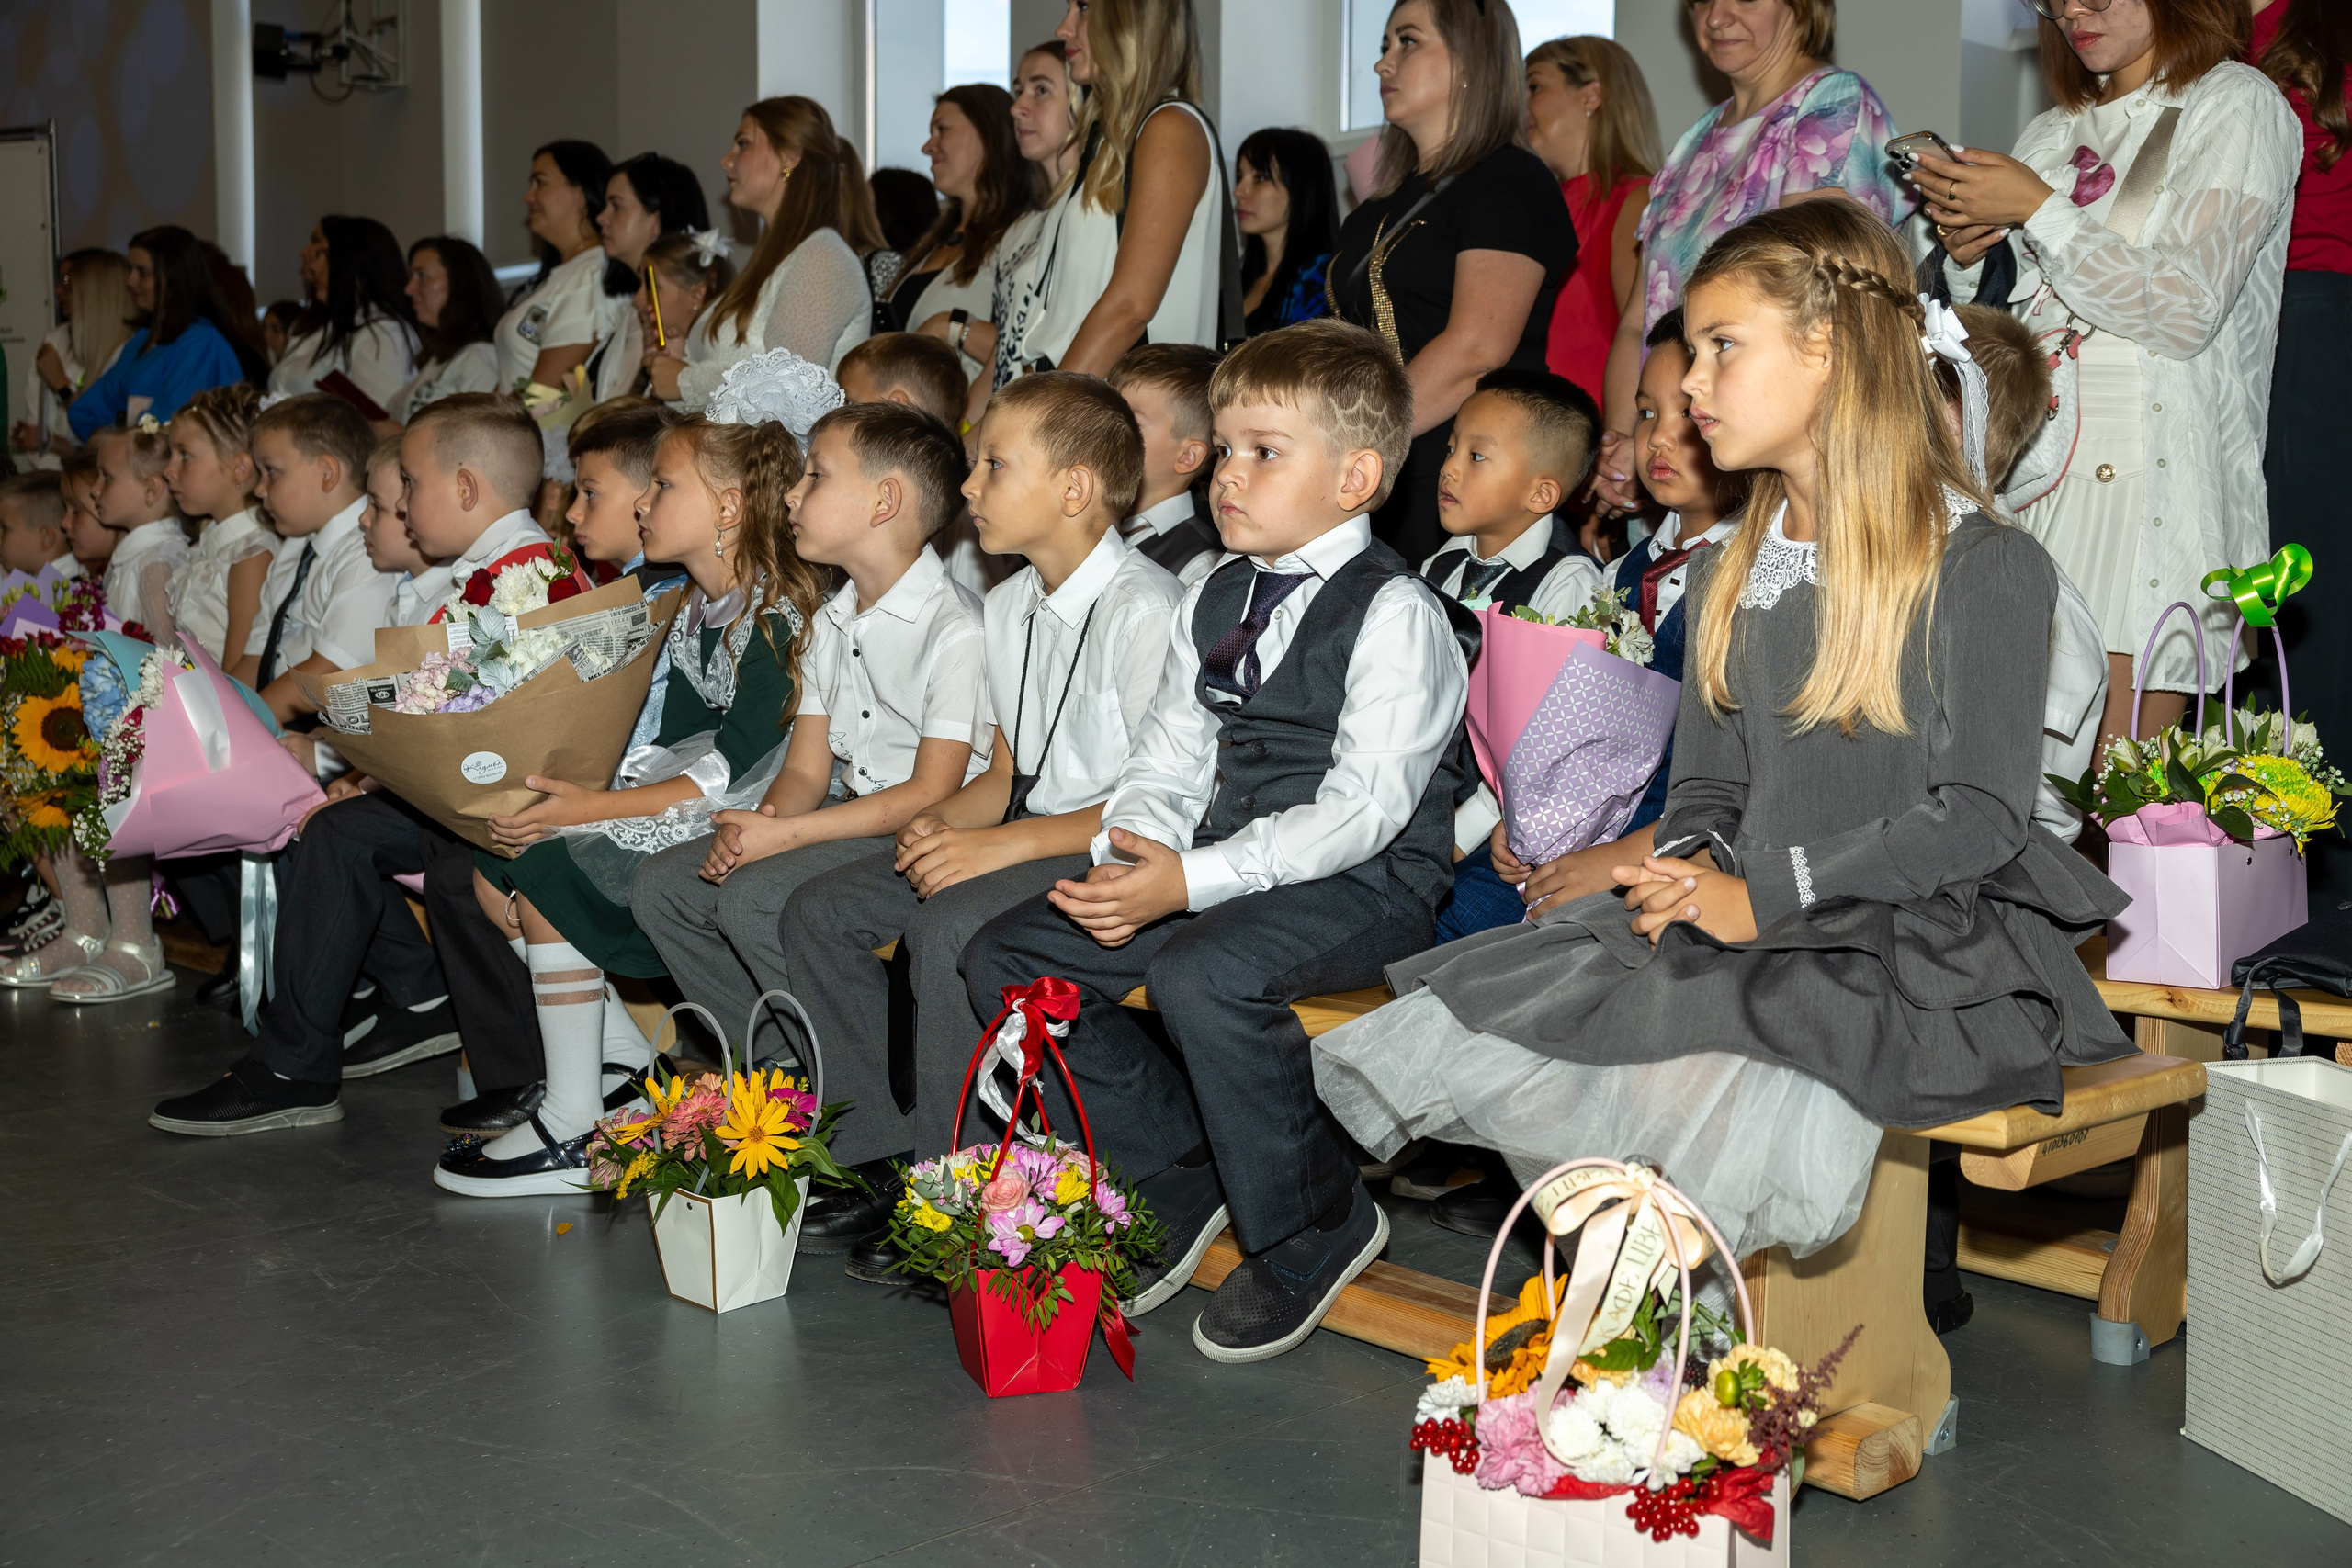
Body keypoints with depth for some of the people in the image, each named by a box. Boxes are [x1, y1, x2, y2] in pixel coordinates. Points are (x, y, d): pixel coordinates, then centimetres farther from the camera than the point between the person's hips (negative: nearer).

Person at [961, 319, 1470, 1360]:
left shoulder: (1393, 610, -12)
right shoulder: (1211, 603, 14)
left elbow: (1364, 807, -21)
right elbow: (1167, 758, 12)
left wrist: (1194, 880, -27)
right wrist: (1129, 861, -11)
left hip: (1364, 886, -8)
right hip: (1217, 873, 8)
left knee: (1203, 972, -36)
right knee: (1004, 959, -1)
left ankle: (1316, 1229, -11)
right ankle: (1180, 1185, 12)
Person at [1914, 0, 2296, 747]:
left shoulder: (2235, 105, 3)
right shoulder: (2052, 133, 21)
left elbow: (2186, 309, -10)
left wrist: (2038, 209, -9)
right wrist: (1966, 248, 3)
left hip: (2152, 486, -5)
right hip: (2032, 479, 6)